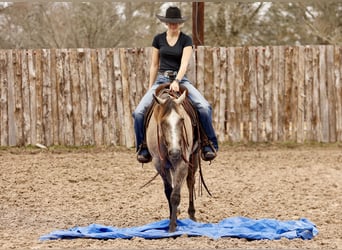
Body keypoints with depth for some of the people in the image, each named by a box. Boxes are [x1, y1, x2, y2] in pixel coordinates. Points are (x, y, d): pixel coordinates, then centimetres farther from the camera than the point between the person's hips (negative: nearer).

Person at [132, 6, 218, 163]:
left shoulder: (186, 40, 1)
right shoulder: (158, 39, 7)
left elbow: (184, 63, -12)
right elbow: (154, 66, 13)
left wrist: (176, 81, -29)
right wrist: (150, 89, 12)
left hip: (180, 79, -2)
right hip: (161, 79, 2)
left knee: (204, 107, -26)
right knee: (139, 112, -19)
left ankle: (209, 144, -14)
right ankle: (143, 147, -1)